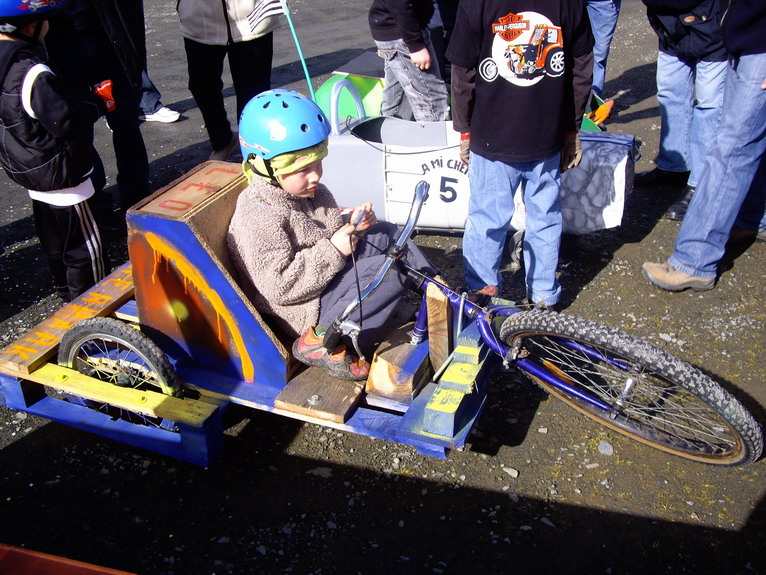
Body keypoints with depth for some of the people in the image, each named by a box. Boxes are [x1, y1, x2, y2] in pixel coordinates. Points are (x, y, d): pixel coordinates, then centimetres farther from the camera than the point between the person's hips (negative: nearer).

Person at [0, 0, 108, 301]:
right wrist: (98, 105, -10)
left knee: (53, 240, 24)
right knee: (84, 245, 3)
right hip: (59, 174, -10)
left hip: (28, 171, 10)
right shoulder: (34, 74, -29)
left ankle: (68, 293, 40)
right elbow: (65, 121, -25)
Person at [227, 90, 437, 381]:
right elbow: (279, 286, -28)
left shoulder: (309, 190, 5)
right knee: (390, 269, -21)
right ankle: (325, 342, -22)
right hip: (306, 309, -10)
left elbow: (332, 231, 19)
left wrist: (354, 225, -5)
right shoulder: (259, 215, -22)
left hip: (330, 275, 10)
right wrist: (332, 250, -27)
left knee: (388, 234, 9)